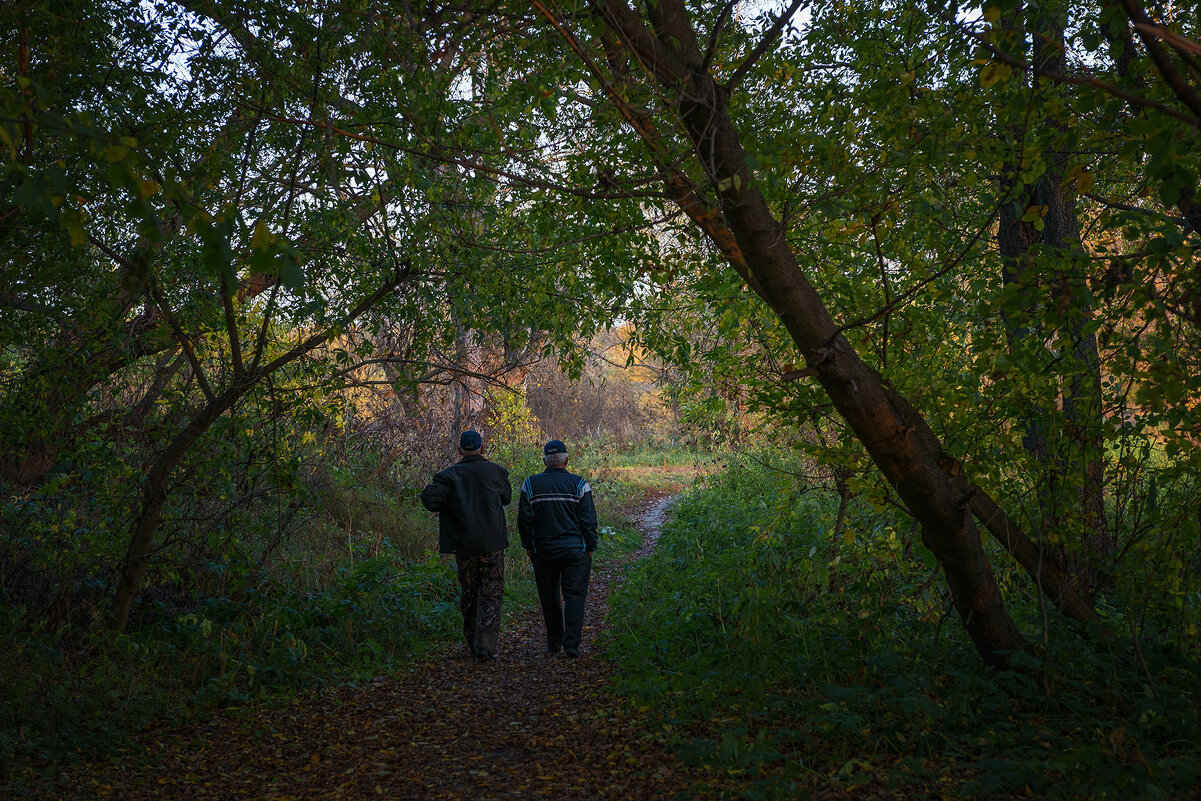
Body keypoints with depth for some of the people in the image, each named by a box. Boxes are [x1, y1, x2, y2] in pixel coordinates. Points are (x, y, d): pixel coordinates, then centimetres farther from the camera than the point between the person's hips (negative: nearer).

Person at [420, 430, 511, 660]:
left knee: (468, 595, 15)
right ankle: (485, 645, -10)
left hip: (463, 546, 1)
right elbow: (506, 497, 16)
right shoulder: (495, 471, 0)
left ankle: (472, 643, 23)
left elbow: (430, 499, -16)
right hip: (492, 544, -1)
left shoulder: (450, 475, -3)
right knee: (491, 596, 2)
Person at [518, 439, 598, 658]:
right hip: (575, 550, -2)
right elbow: (588, 520, -3)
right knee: (574, 595, 1)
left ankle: (554, 645, 18)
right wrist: (590, 548, 5)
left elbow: (524, 519, 2)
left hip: (543, 551, 2)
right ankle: (571, 644, -9)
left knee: (549, 598, 12)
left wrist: (528, 546, 11)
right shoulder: (578, 484, -3)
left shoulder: (531, 484, 2)